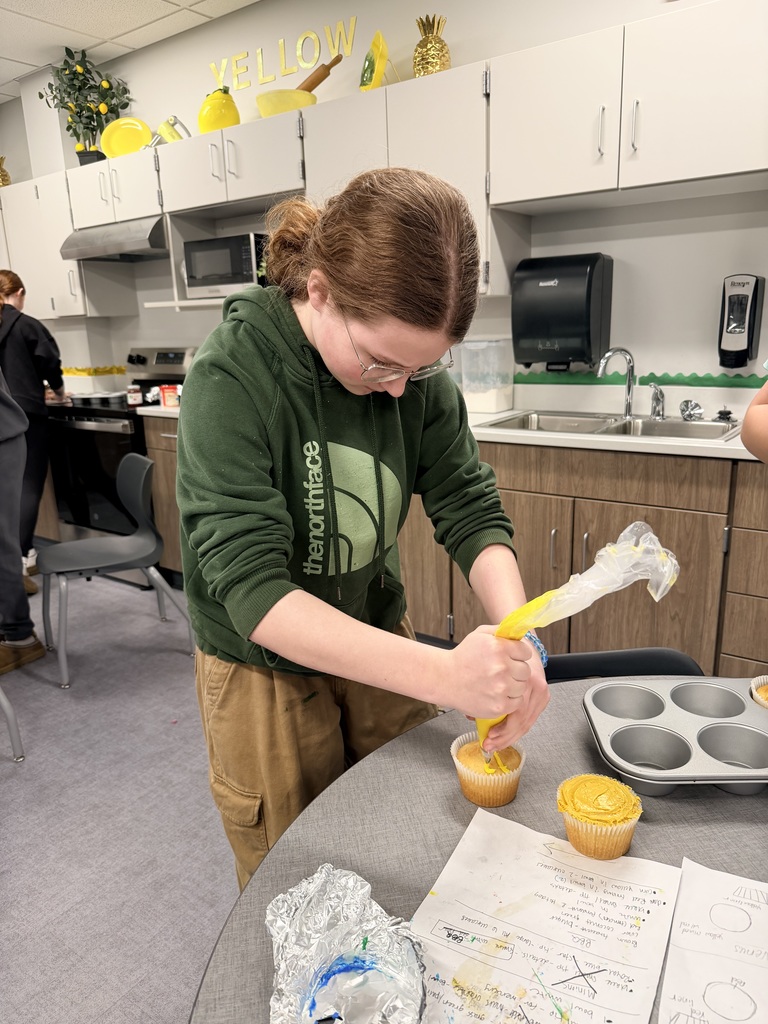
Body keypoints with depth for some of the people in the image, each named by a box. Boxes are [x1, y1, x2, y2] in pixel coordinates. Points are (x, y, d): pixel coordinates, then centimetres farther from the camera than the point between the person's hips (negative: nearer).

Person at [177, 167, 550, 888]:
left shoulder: (416, 370, -11)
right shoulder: (231, 379, -26)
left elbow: (469, 507, -11)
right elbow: (254, 591, -32)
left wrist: (517, 638, -30)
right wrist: (442, 673, -42)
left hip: (380, 650, 4)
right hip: (266, 673, -3)